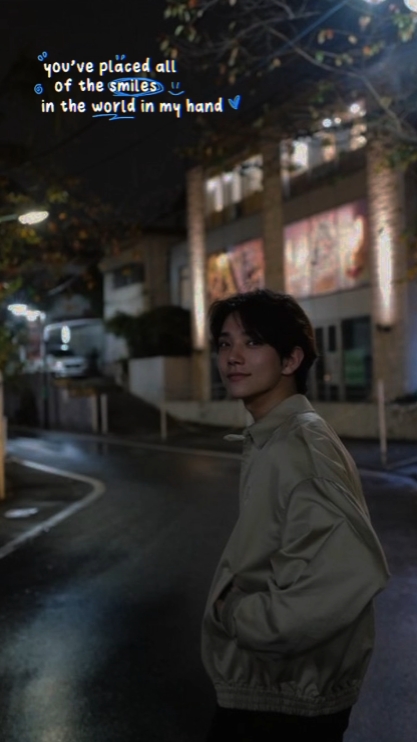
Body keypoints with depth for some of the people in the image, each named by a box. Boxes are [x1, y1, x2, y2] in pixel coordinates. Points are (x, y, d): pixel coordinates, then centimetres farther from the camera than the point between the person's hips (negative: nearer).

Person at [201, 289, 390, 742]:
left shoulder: (301, 445, -23)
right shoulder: (267, 440, 7)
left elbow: (347, 573, -36)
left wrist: (237, 615, -23)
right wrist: (235, 607, 1)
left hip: (286, 701, -8)